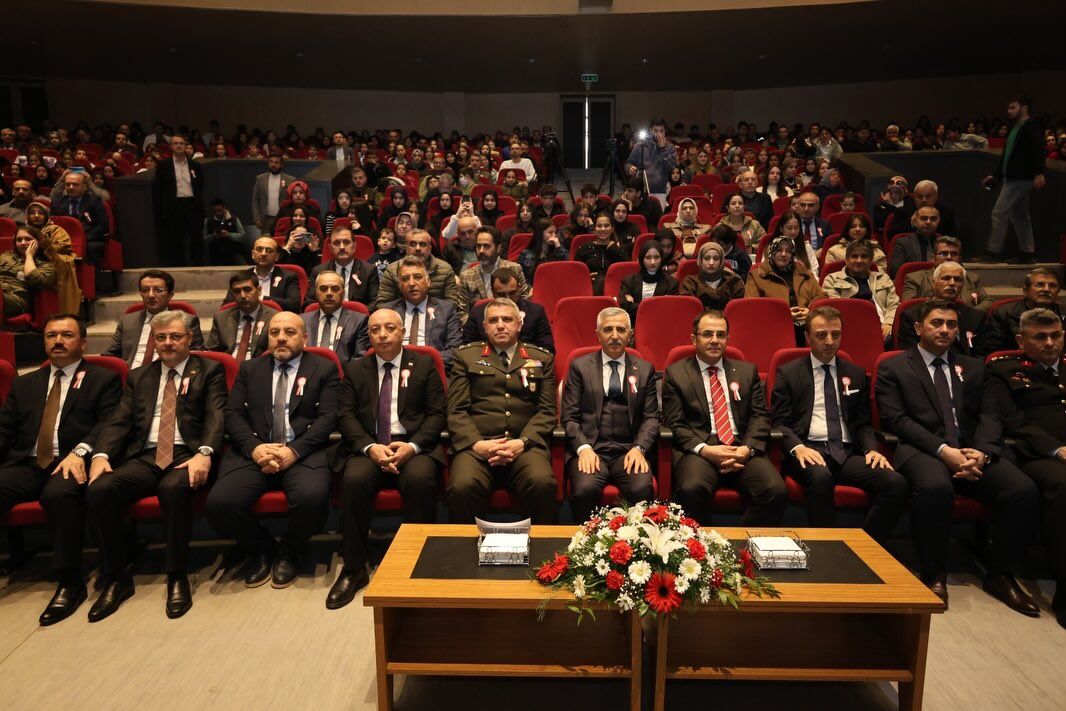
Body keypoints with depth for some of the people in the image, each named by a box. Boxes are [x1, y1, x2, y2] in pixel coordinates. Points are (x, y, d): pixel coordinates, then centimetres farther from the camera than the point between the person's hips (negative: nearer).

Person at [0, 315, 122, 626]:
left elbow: (110, 424, -3)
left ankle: (70, 581, -22)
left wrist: (80, 451, -21)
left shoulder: (104, 380, 12)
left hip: (71, 465, -4)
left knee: (59, 493, -36)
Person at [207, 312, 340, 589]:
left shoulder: (324, 369, 11)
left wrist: (294, 451, -16)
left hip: (303, 452, -2)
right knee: (219, 503, -24)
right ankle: (262, 549, 8)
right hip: (254, 452, 3)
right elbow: (233, 414, 9)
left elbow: (328, 417, -1)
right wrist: (254, 448, -11)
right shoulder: (249, 369, 20)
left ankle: (289, 552, 1)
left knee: (313, 497, -34)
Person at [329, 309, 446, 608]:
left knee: (420, 479, -33)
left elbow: (437, 413, 4)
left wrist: (412, 446, -13)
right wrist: (370, 447, -13)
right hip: (368, 447, 1)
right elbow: (345, 415, 6)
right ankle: (354, 569, -14)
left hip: (414, 446, -1)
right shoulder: (354, 369, 16)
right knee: (354, 480, -30)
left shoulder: (424, 365, 12)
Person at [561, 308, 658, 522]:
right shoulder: (580, 366, 11)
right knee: (585, 489, -31)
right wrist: (583, 447, -11)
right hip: (589, 448, -1)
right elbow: (569, 416, 6)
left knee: (642, 489, -30)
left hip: (629, 450, 1)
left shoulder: (645, 369, 15)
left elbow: (651, 416, 11)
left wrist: (639, 448, -7)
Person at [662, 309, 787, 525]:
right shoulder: (675, 373, 11)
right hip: (698, 448, -2)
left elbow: (760, 416, 12)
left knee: (777, 491, -26)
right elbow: (674, 424, 3)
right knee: (691, 490, -34)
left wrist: (748, 448, -7)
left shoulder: (747, 371, 21)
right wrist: (704, 450, -14)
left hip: (742, 447, 3)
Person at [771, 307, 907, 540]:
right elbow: (779, 422, 2)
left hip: (847, 452, 4)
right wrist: (798, 447, -18)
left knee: (896, 483, -25)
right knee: (820, 477, -38)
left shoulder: (856, 375, 21)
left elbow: (863, 423, 19)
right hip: (808, 450, -3)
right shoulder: (788, 373, 9)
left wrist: (872, 449, -3)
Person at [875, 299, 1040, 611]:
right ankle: (934, 575, -16)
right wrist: (943, 450, -16)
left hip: (973, 450, 4)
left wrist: (981, 452, -11)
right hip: (921, 451, -4)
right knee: (935, 488, -37)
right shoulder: (892, 369, 10)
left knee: (1025, 490, -23)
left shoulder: (974, 368, 23)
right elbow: (895, 419, -3)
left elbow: (989, 416, 11)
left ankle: (1000, 574, -2)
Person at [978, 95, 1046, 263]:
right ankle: (1028, 254, 19)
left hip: (1019, 179, -10)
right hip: (1011, 178, 10)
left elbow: (1038, 150, -20)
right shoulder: (1015, 129, 19)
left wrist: (1039, 173, -30)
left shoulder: (1031, 127, -8)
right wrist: (996, 176, 21)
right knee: (1020, 216, 12)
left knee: (999, 213, -12)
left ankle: (993, 252, -9)